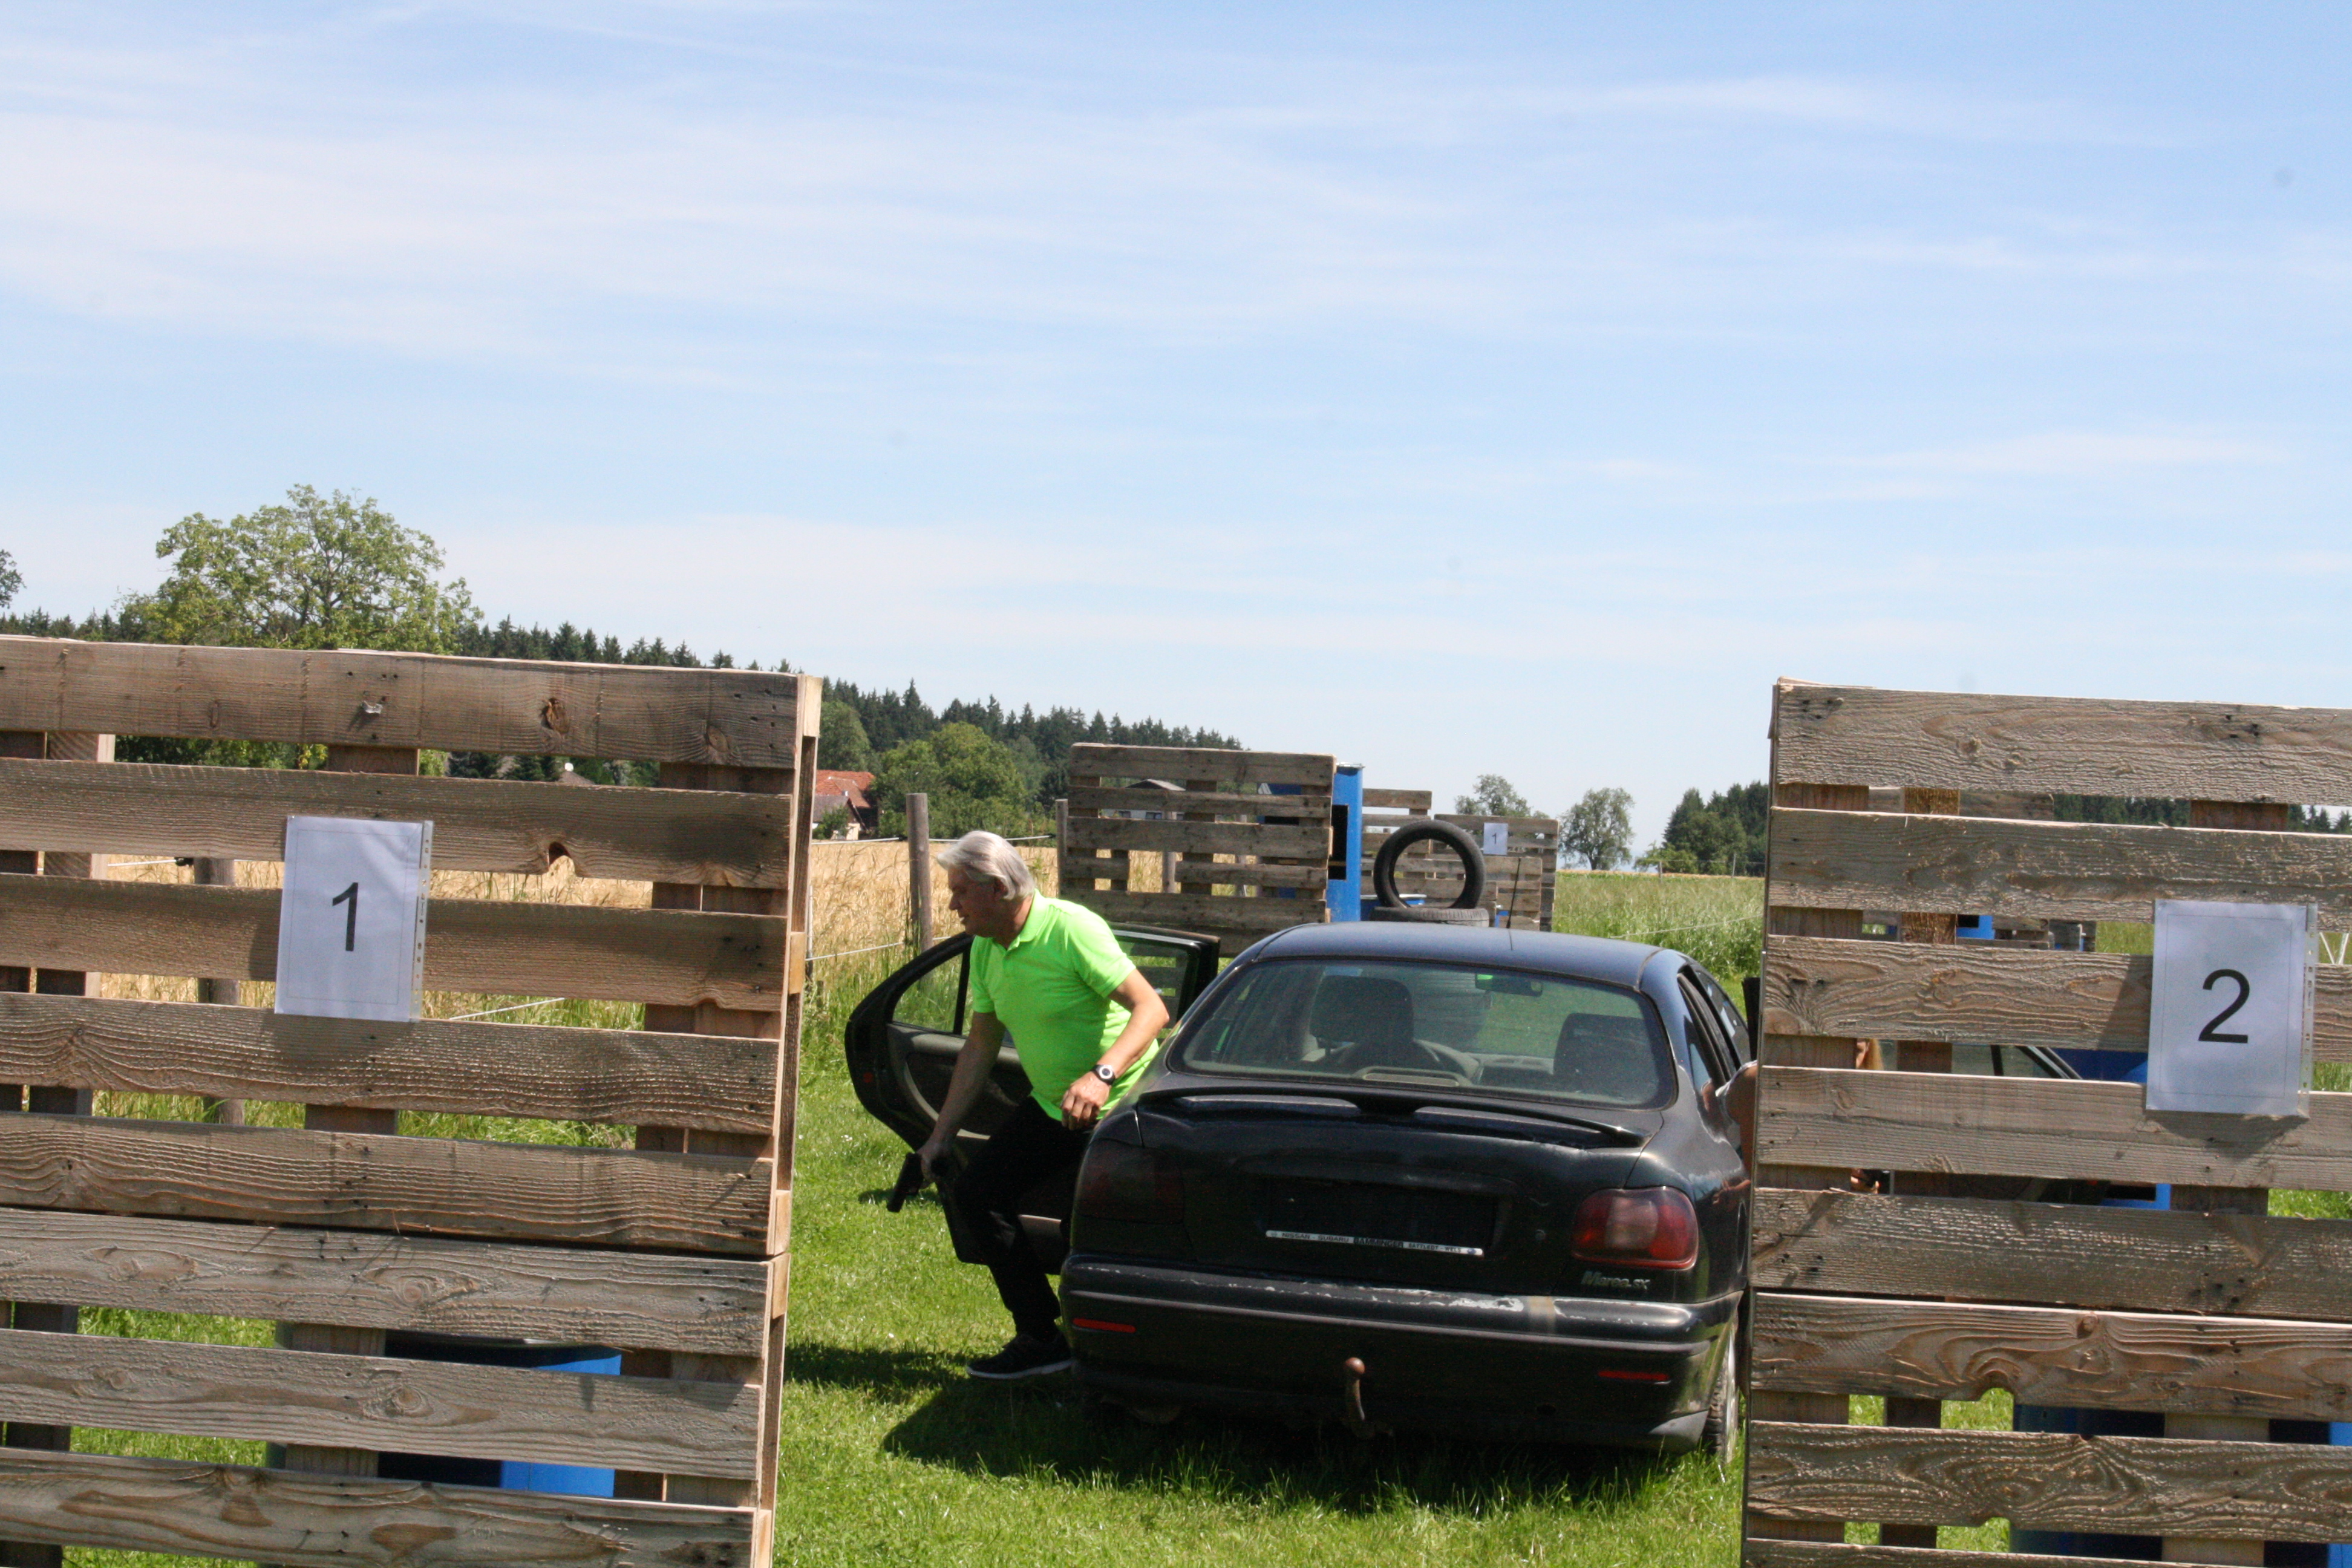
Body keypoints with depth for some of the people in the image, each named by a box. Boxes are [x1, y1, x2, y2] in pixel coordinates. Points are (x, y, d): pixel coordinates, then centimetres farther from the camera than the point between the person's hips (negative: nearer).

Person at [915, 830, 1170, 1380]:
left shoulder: (1071, 930, -23)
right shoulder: (985, 949, 3)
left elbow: (1152, 1009, -29)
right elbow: (980, 1046, 12)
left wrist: (1102, 1075, -43)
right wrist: (942, 1133, 11)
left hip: (1118, 1107, -9)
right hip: (1050, 1107, 9)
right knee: (978, 1191, 3)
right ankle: (1041, 1338, 9)